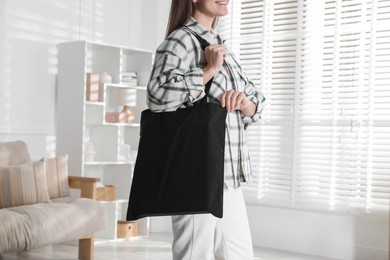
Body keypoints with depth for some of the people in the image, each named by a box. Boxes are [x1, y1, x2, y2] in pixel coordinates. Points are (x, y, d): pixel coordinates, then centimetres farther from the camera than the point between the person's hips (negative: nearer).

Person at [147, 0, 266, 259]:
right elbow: (158, 95, -24)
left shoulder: (220, 45, 18)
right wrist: (210, 70, -17)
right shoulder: (181, 39, -7)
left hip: (228, 175, 8)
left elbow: (257, 101, 16)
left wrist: (244, 102, -6)